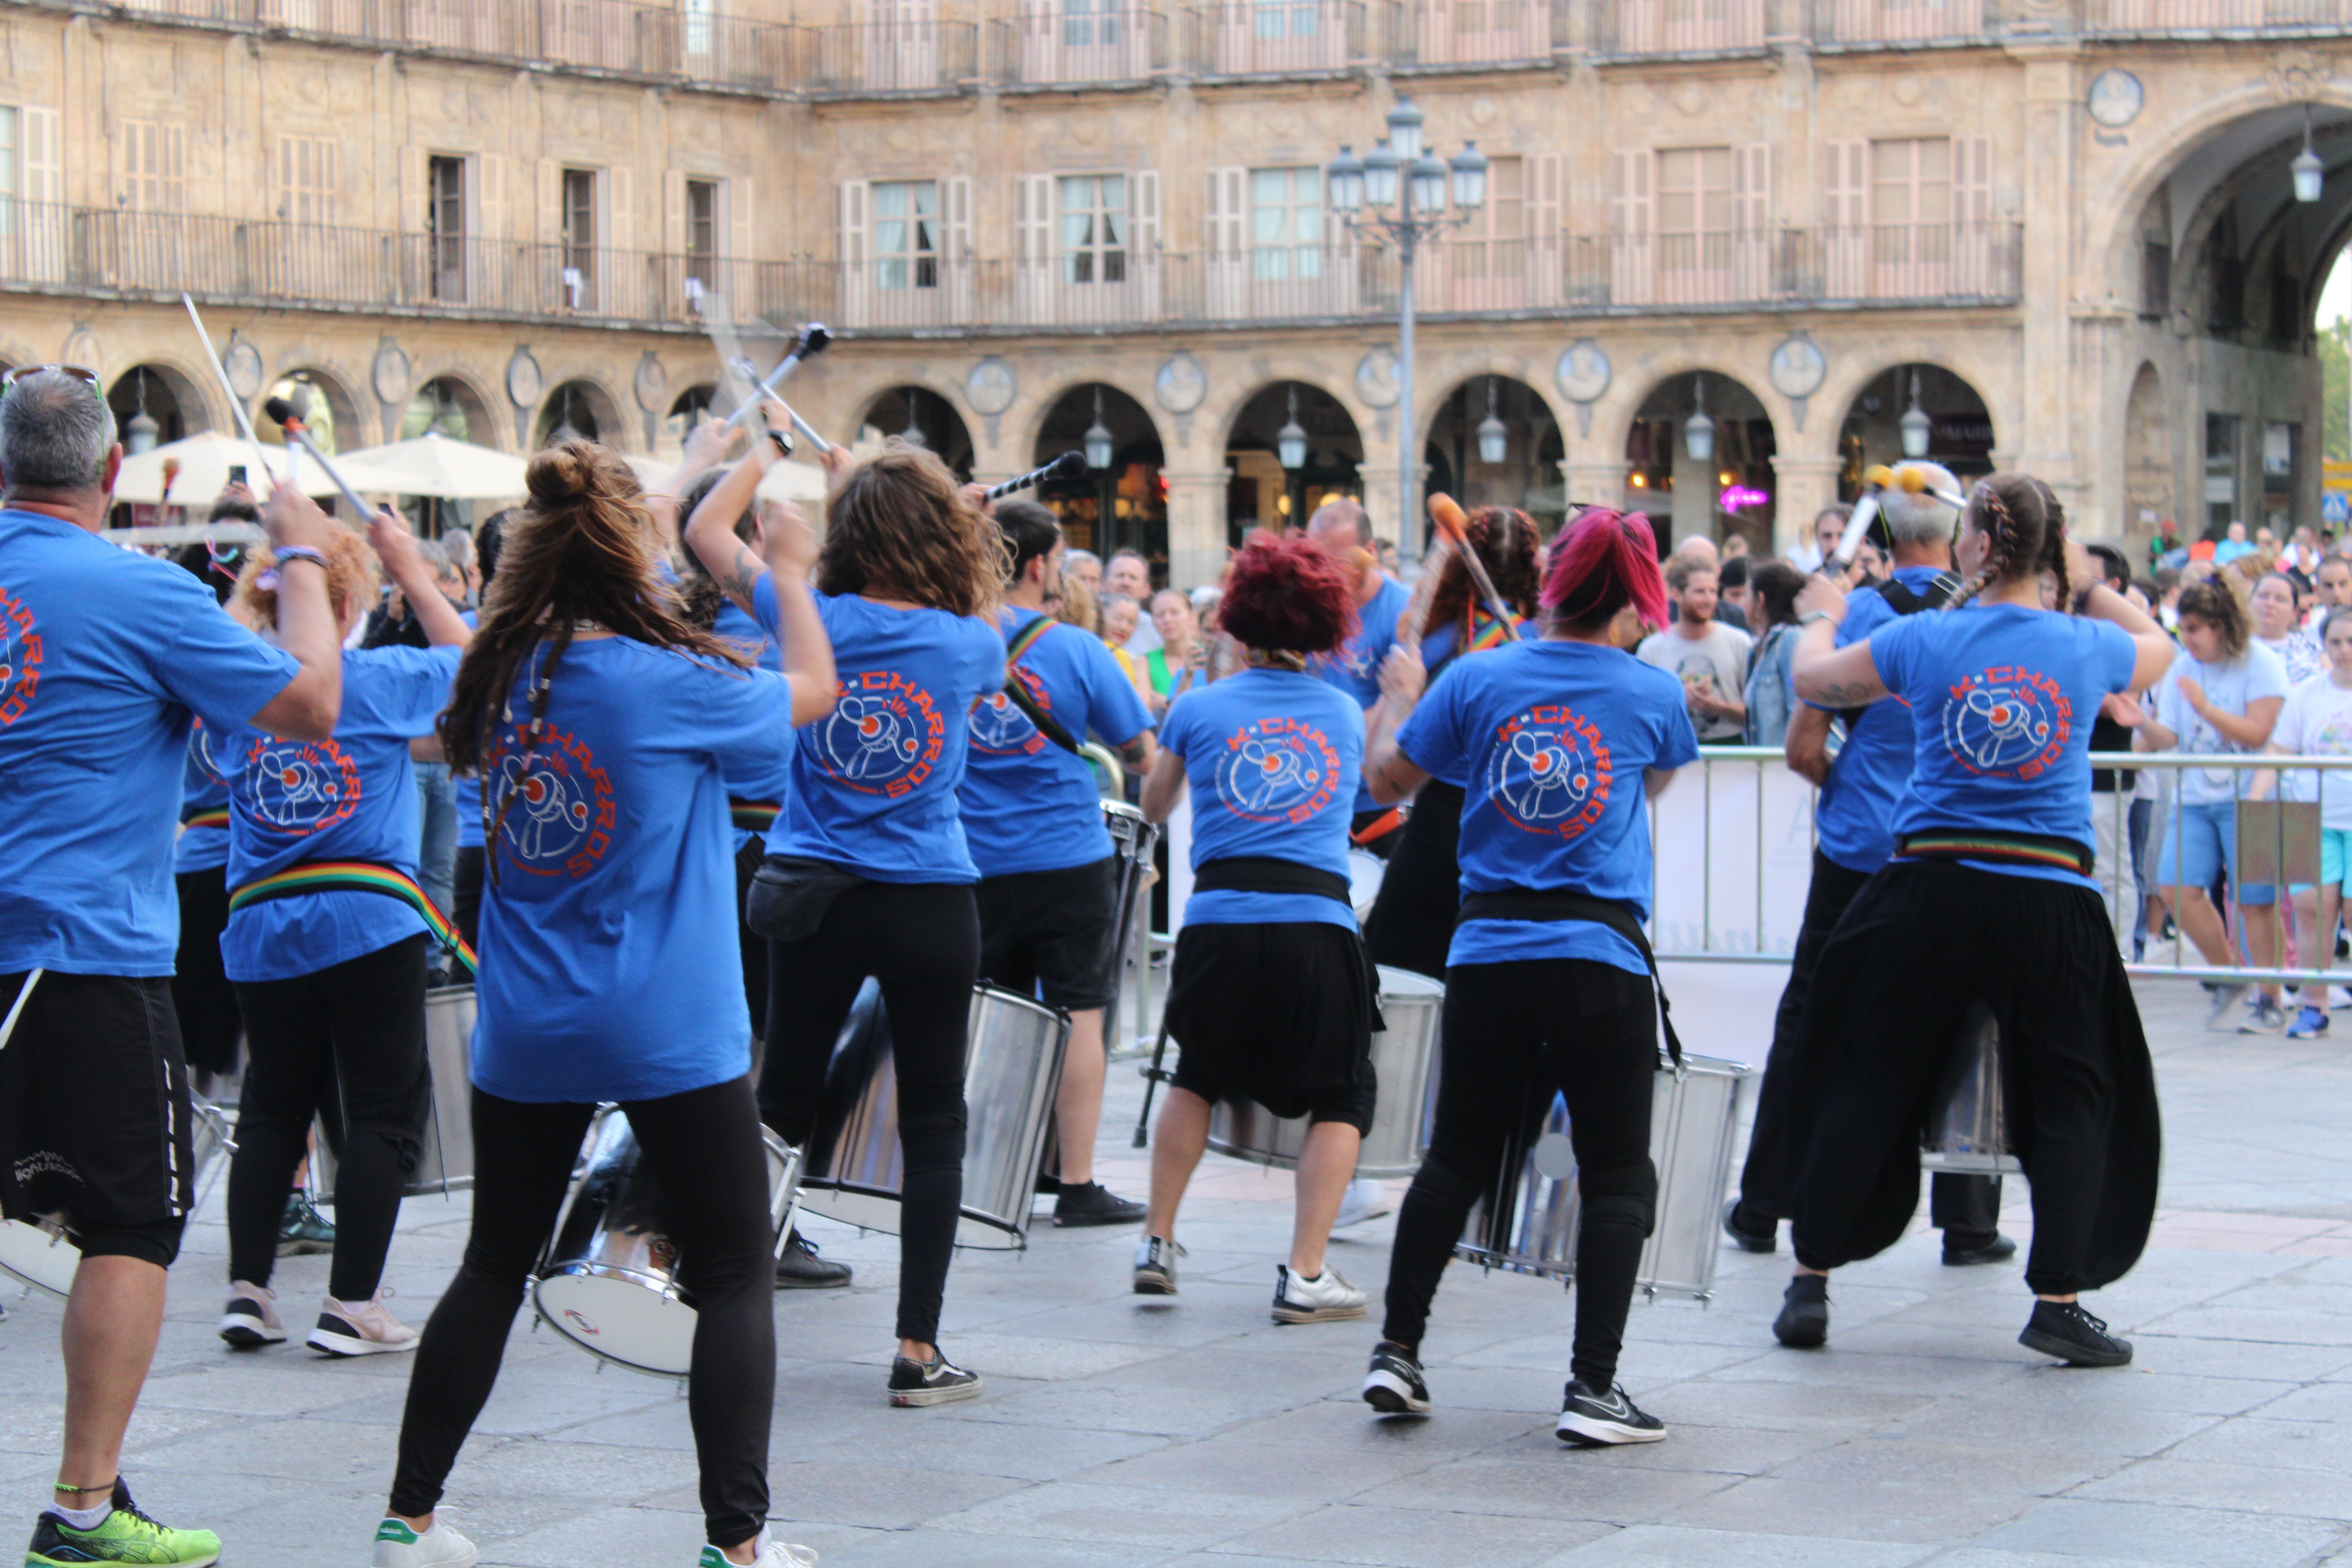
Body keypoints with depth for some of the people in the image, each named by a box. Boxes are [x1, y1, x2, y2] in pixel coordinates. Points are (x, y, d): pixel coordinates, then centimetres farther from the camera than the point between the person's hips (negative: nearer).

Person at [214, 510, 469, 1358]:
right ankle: (351, 1305, 0)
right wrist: (411, 570, 20)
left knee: (272, 1111, 16)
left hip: (260, 932, 4)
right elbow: (467, 661, 15)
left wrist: (256, 580, 20)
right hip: (369, 926, -4)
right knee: (382, 1115, 3)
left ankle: (247, 1288, 12)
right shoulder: (380, 680, -3)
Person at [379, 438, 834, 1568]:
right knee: (732, 1276, 5)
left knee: (494, 1267, 16)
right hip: (671, 1036, -5)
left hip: (523, 1036, 5)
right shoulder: (672, 681, -14)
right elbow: (813, 691, 2)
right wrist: (790, 578, 19)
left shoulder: (504, 677, -1)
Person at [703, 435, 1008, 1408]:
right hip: (930, 908, -2)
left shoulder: (815, 623, -4)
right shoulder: (969, 645, -5)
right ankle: (918, 1351, 2)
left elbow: (707, 535, 11)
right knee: (933, 1127, 5)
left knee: (782, 1104, 16)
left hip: (814, 897, 2)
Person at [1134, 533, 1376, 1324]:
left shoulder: (1200, 708, 8)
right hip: (1318, 918, -1)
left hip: (1220, 916, 1)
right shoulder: (1345, 713, 12)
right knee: (1341, 1096, 12)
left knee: (1197, 1077, 25)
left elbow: (1155, 806, 24)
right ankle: (1305, 1273, 0)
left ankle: (1157, 1244, 25)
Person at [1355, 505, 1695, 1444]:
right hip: (1600, 958, -2)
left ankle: (1396, 1354, 18)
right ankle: (1593, 1388, -1)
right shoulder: (1652, 693, -2)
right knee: (1617, 1174, 5)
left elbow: (1389, 778, 9)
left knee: (1456, 1159, 16)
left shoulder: (1478, 680, 0)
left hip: (1488, 953, 3)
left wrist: (1397, 696, 28)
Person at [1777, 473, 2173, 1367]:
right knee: (2074, 1099, 10)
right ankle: (2058, 1302, 3)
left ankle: (1811, 1284, 13)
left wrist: (1823, 615, 34)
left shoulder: (1923, 640, -1)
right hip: (2049, 898, 0)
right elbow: (2157, 649, 26)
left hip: (1932, 888, 0)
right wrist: (2089, 588, 36)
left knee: (1864, 1084, 11)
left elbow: (1811, 679, 15)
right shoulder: (2087, 648, 2)